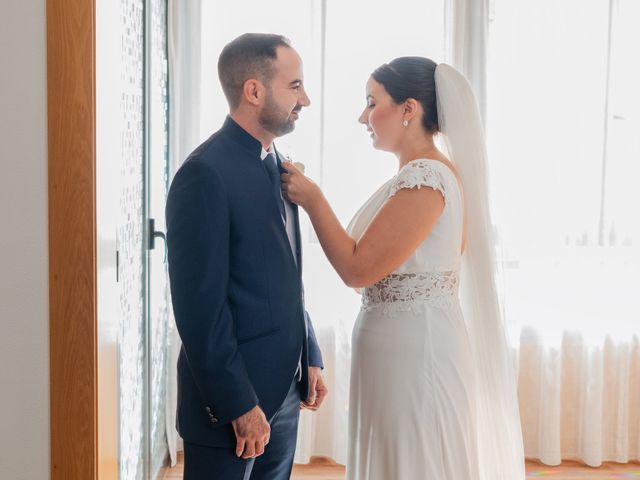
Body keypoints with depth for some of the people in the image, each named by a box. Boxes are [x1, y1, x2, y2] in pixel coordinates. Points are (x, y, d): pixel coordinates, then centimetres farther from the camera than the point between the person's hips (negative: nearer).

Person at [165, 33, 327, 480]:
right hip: (230, 397, -8)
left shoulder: (276, 164, 9)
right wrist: (239, 404, -17)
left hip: (284, 389, 8)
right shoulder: (205, 173, -17)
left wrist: (310, 357, 11)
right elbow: (200, 304, -19)